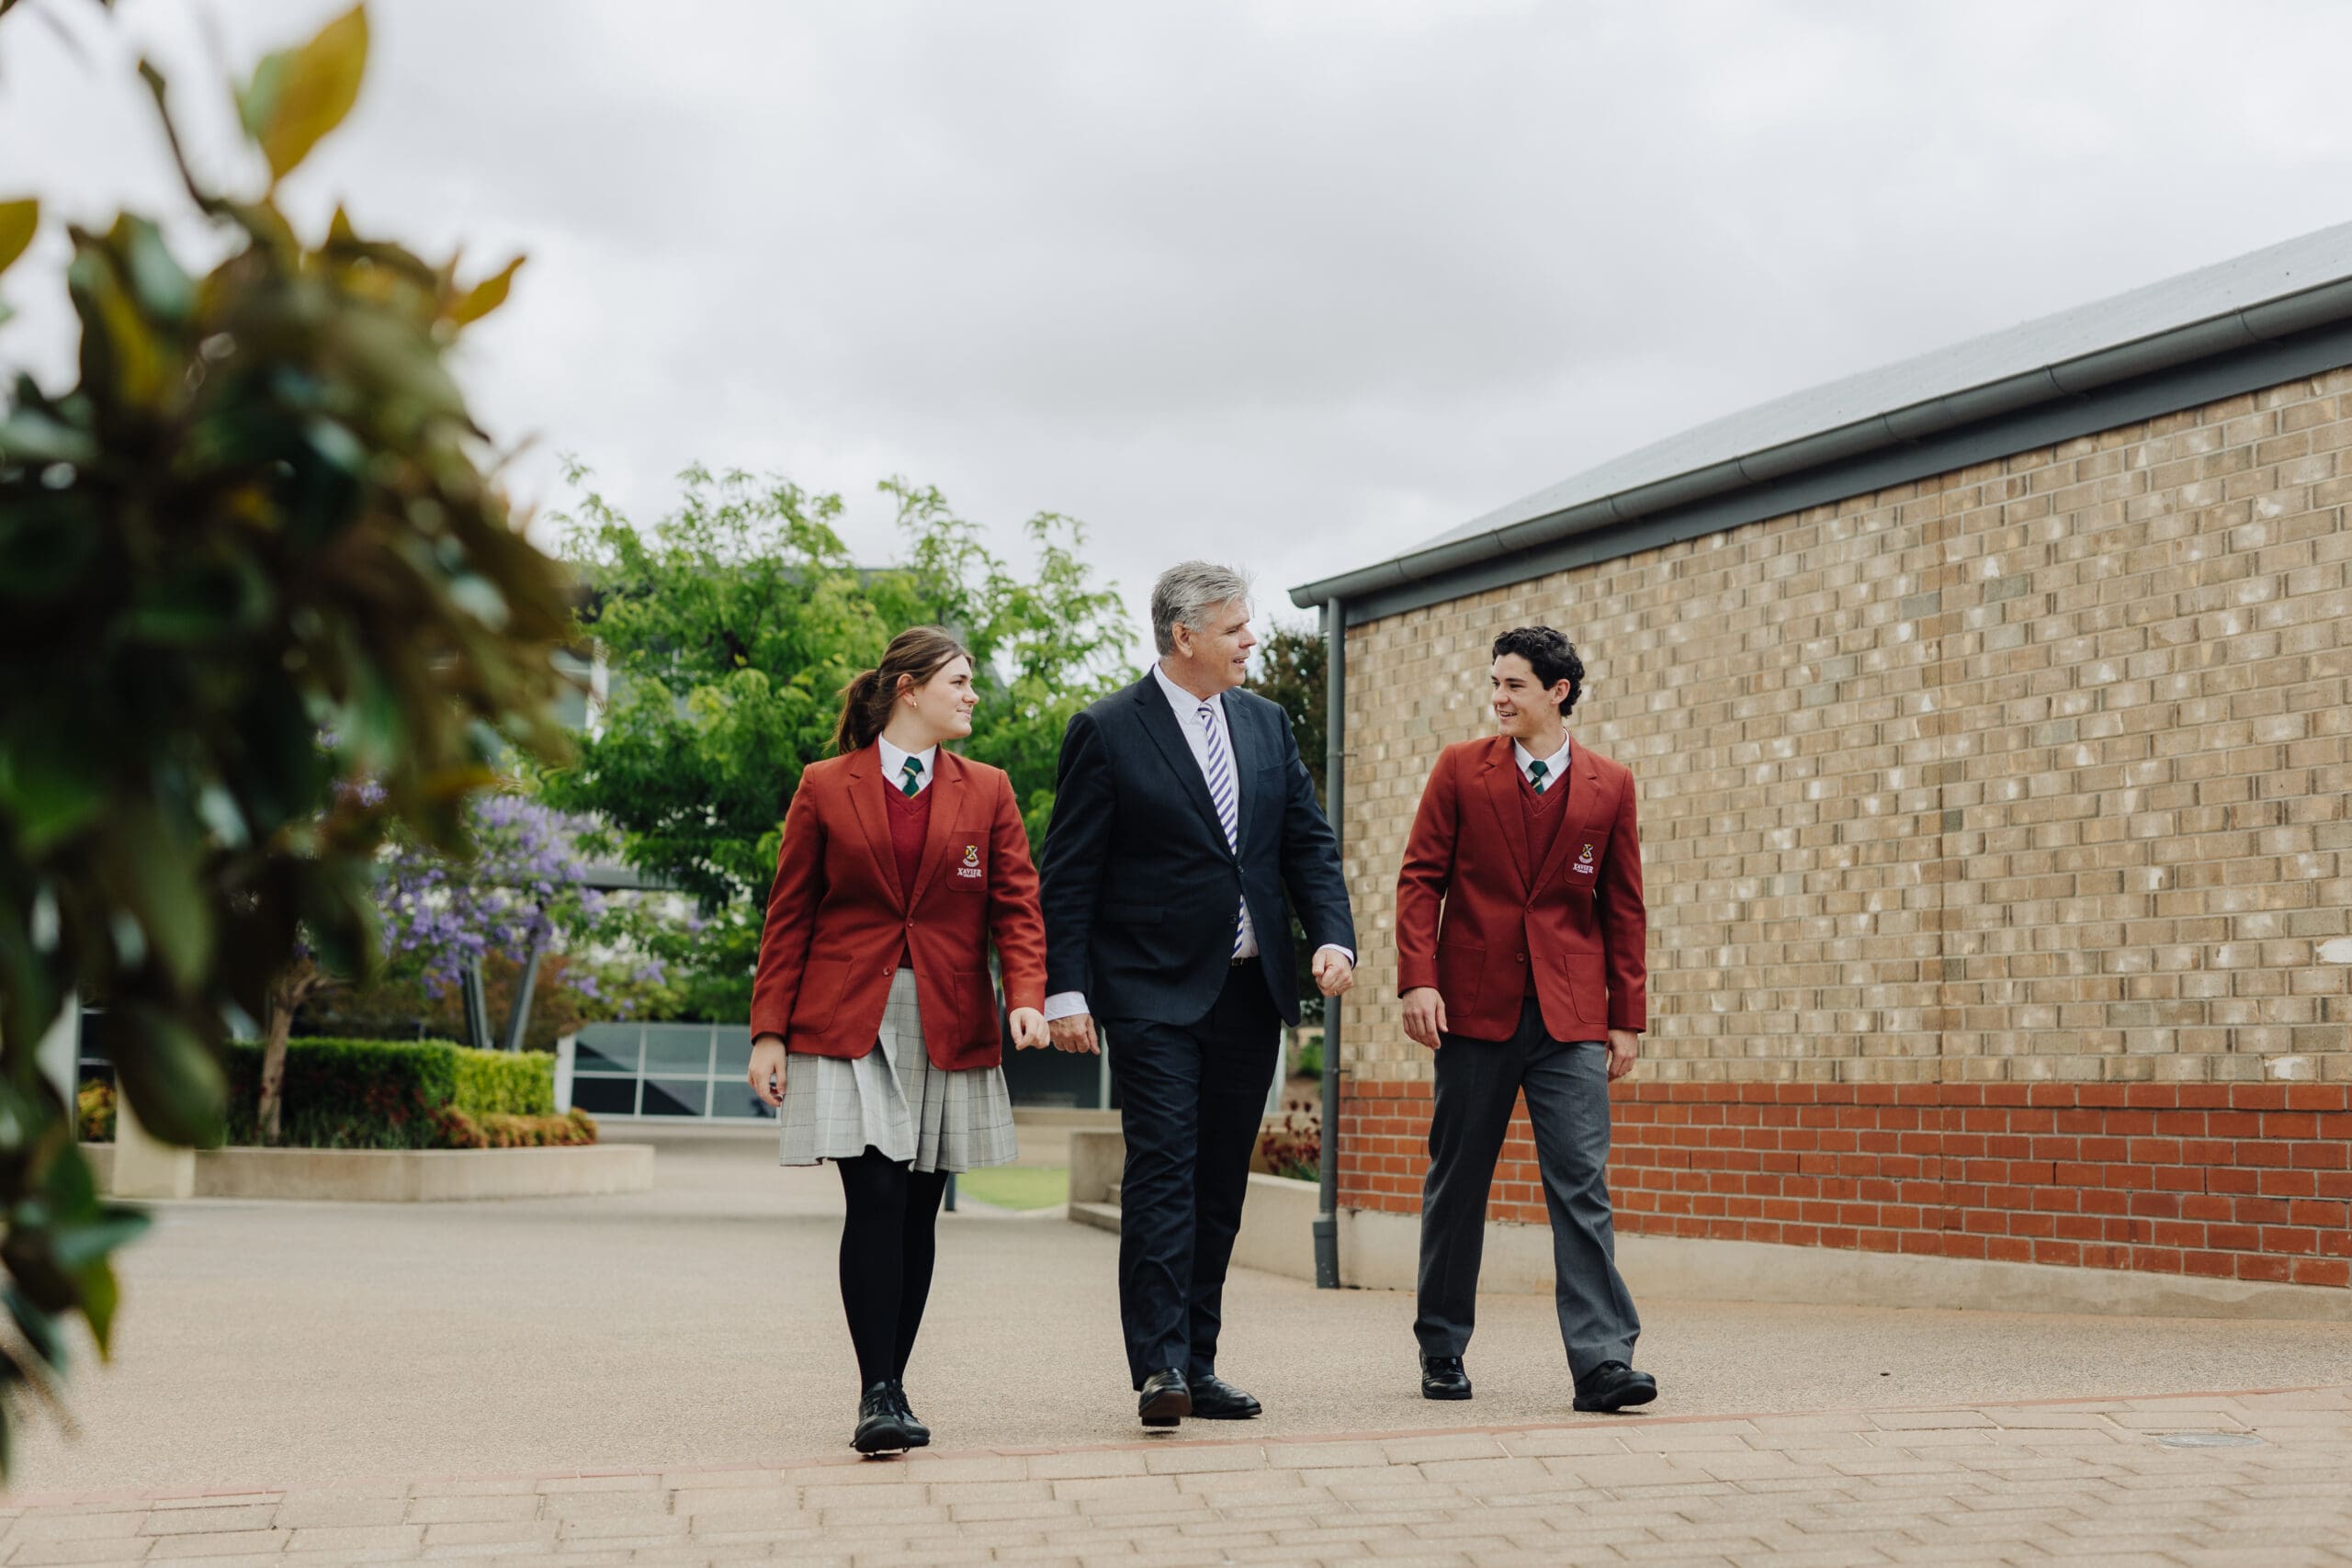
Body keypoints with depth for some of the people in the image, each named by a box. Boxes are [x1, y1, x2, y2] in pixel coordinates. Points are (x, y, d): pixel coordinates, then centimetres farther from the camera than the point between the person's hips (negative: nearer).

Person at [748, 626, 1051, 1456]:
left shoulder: (987, 791, 11)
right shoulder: (825, 788, 4)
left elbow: (1016, 906, 5)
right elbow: (789, 916, 5)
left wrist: (1026, 997, -13)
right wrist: (769, 1031, -2)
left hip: (950, 1030, 3)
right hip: (848, 1024, -3)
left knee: (919, 1212, 5)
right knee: (875, 1200, -13)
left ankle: (889, 1388, 16)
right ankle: (878, 1396, -10)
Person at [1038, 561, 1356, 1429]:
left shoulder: (1266, 723, 12)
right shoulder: (1106, 732, -5)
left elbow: (1309, 843, 11)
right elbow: (1070, 876, -6)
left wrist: (1333, 936, -6)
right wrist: (1065, 990, -13)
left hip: (1250, 991, 6)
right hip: (1153, 993, -6)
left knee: (1220, 1184, 9)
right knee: (1161, 1169, -12)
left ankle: (1197, 1363, 16)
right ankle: (1159, 1367, -12)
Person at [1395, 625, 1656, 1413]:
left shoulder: (1609, 785, 8)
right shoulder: (1460, 769, 5)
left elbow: (1623, 906, 10)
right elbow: (1420, 878, 2)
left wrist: (1628, 1016, 6)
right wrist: (1418, 980, -10)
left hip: (1571, 1020, 0)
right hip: (1475, 1009, 0)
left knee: (1581, 1183, -7)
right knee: (1456, 1184, 7)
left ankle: (1603, 1360, -8)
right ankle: (1442, 1351, 19)